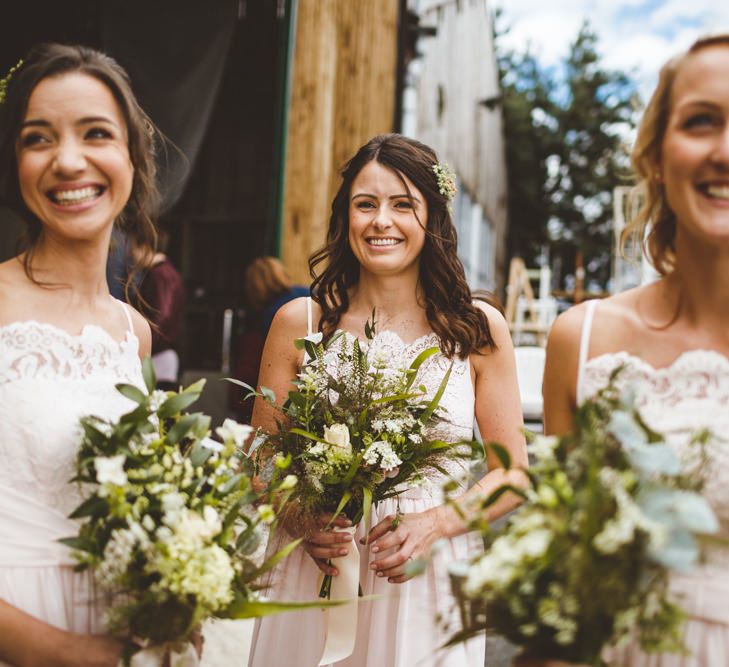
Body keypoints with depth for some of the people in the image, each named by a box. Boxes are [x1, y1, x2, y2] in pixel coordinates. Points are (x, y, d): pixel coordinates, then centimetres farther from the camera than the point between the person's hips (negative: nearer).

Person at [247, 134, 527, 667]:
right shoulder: (300, 323, -3)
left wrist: (434, 525, -14)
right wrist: (300, 522, -15)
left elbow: (512, 472, 0)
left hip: (427, 578, 0)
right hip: (316, 571, 1)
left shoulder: (479, 329, -3)